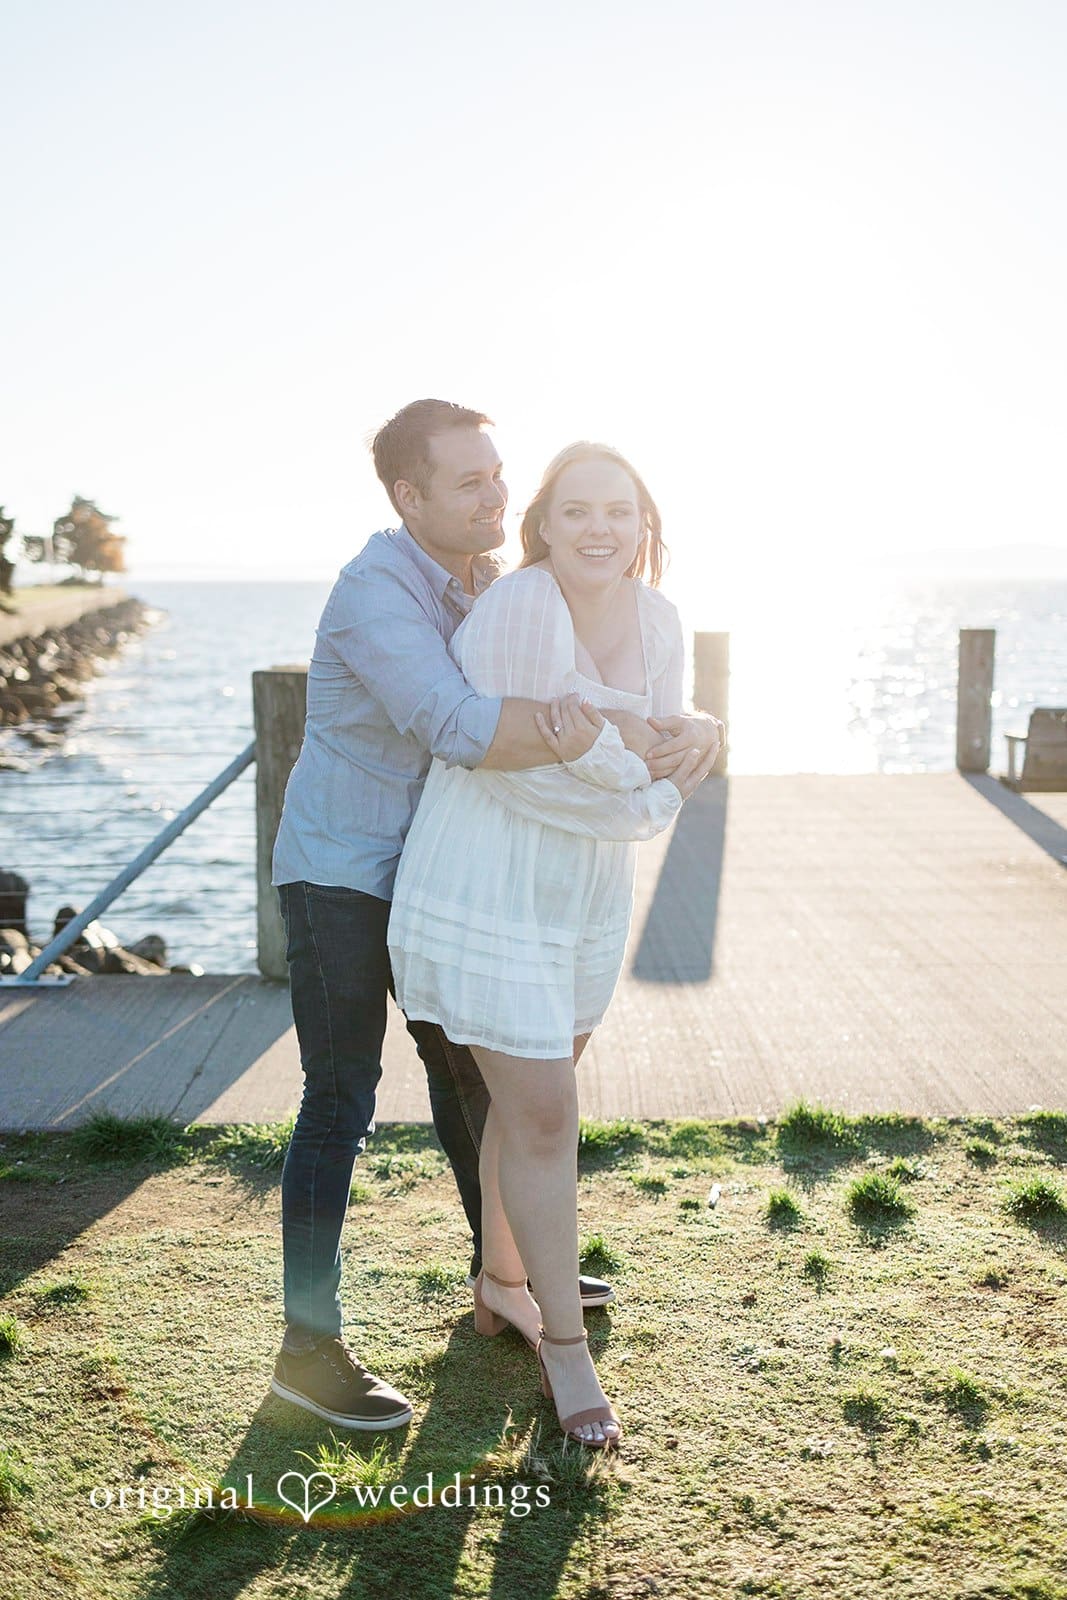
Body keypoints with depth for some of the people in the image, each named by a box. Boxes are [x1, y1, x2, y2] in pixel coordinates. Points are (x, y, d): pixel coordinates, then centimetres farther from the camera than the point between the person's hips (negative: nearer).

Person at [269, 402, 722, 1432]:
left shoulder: (491, 579, 2)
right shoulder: (377, 592, -25)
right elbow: (462, 729, -40)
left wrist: (689, 727, -18)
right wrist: (615, 732, -34)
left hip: (423, 870, 8)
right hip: (337, 872, -8)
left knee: (463, 1066, 18)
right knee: (340, 1104, -6)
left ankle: (503, 1268, 37)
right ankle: (308, 1347, 5)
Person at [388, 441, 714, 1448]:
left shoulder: (658, 622, -2)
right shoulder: (520, 609, -21)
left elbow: (658, 782, -3)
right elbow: (513, 772, -19)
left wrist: (594, 755, -24)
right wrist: (649, 787, -20)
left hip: (587, 899, 7)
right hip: (489, 899, -7)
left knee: (529, 1095, 21)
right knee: (544, 1114, -2)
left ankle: (501, 1283, 42)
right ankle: (564, 1342, 17)